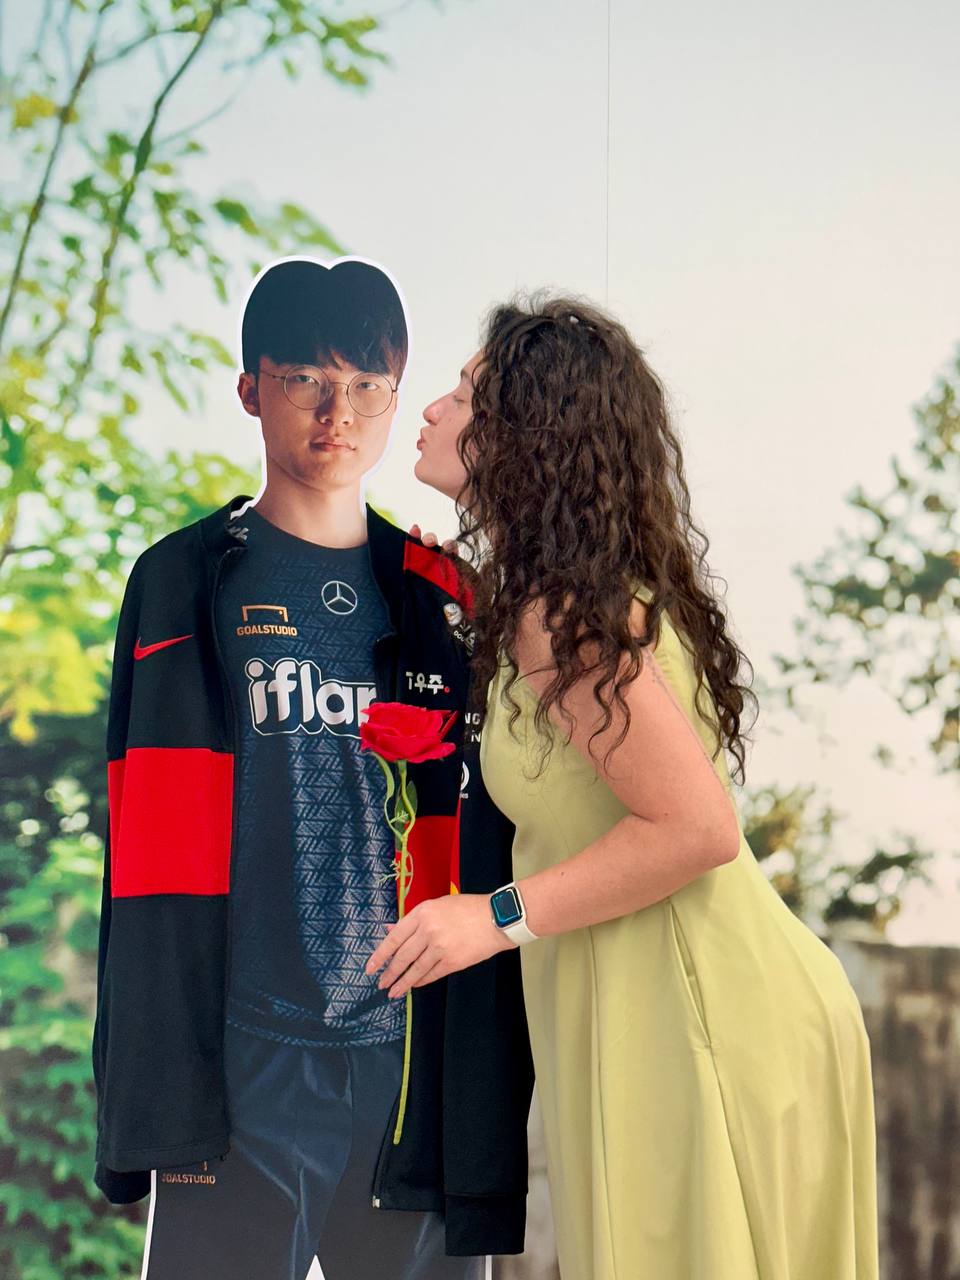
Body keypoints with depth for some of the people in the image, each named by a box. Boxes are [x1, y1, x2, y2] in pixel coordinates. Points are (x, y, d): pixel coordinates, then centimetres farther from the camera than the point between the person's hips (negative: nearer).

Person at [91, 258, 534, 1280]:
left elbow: (478, 852, 12)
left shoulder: (446, 604, 12)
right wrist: (158, 1096, -7)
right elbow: (153, 844, 1)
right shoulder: (186, 583, 5)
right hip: (249, 1070, -3)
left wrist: (488, 1096, 7)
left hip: (416, 1070, 3)